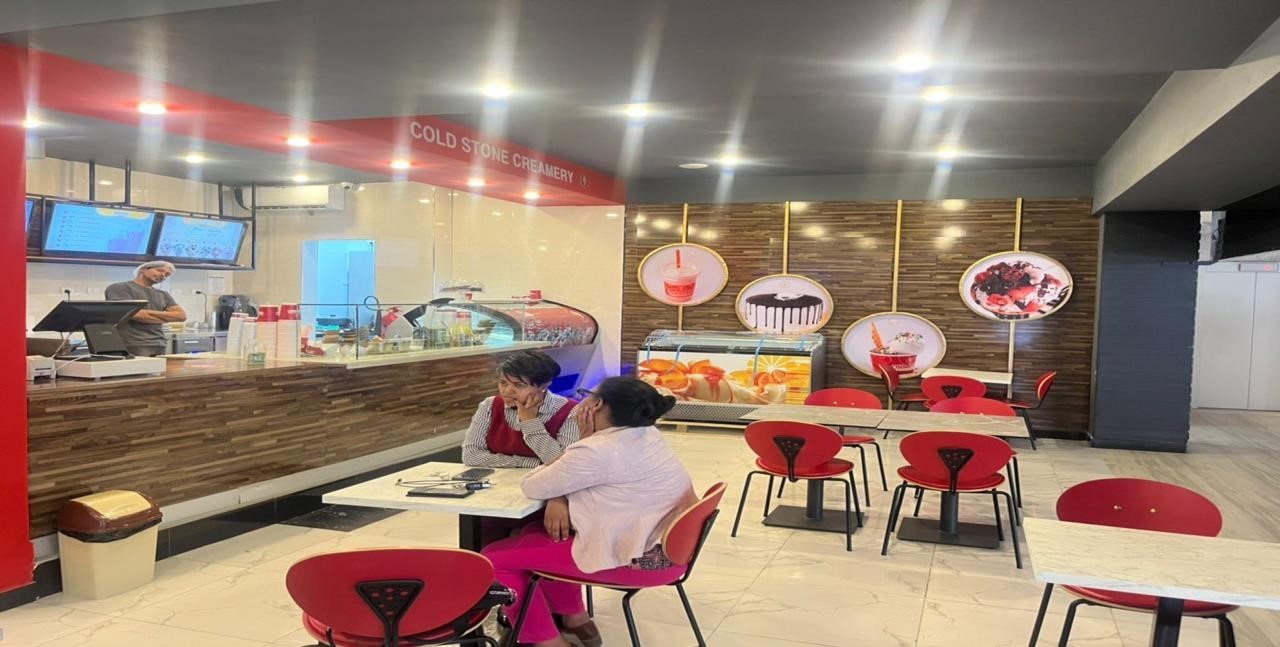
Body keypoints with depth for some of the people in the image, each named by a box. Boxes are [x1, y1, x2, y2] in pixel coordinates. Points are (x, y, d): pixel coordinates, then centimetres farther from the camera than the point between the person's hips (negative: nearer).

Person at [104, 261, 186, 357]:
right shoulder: (119, 288, 2)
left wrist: (148, 313, -2)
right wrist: (166, 318, 3)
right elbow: (133, 314, -11)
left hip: (159, 346, 6)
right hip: (133, 345, -6)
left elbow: (181, 315, 9)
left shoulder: (163, 295, 20)